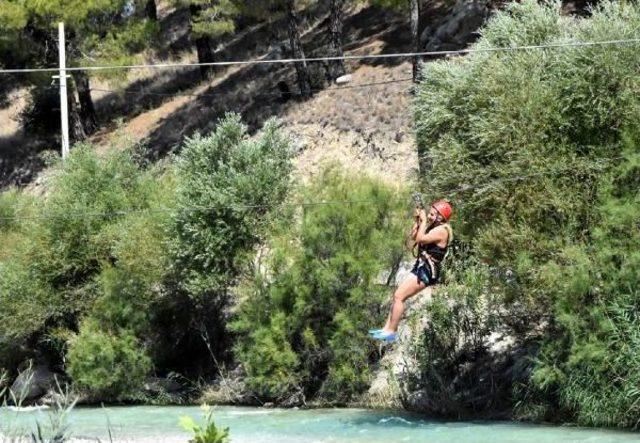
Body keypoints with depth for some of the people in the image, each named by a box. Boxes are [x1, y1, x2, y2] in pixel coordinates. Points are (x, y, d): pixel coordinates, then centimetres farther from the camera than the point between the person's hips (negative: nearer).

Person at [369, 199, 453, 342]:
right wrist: (417, 220, 11)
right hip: (421, 267, 10)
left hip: (428, 271, -10)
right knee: (397, 295, 10)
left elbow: (420, 239, -26)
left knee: (399, 296, -14)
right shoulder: (433, 226, 15)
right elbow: (414, 237, 23)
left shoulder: (442, 230, -16)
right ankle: (387, 328, 13)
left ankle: (391, 332, -10)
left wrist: (423, 221, -15)